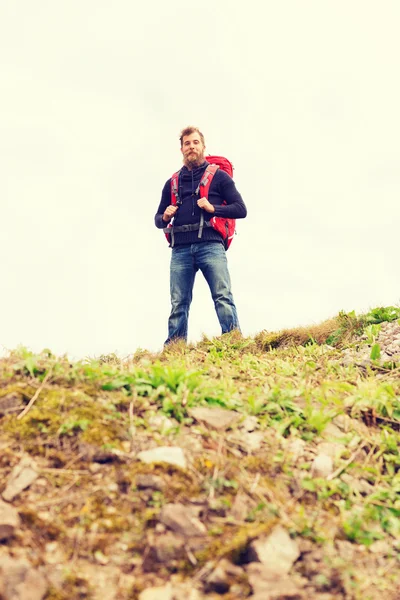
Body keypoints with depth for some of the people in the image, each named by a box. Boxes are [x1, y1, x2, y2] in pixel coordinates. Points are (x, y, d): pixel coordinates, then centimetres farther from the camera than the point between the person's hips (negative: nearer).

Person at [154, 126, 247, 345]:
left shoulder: (219, 176, 13)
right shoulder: (172, 183, 22)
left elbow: (241, 209, 7)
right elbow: (158, 219, 26)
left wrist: (213, 208, -9)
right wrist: (165, 217, 1)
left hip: (210, 245, -3)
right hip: (181, 249, 3)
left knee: (223, 297, -14)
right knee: (178, 304, -1)